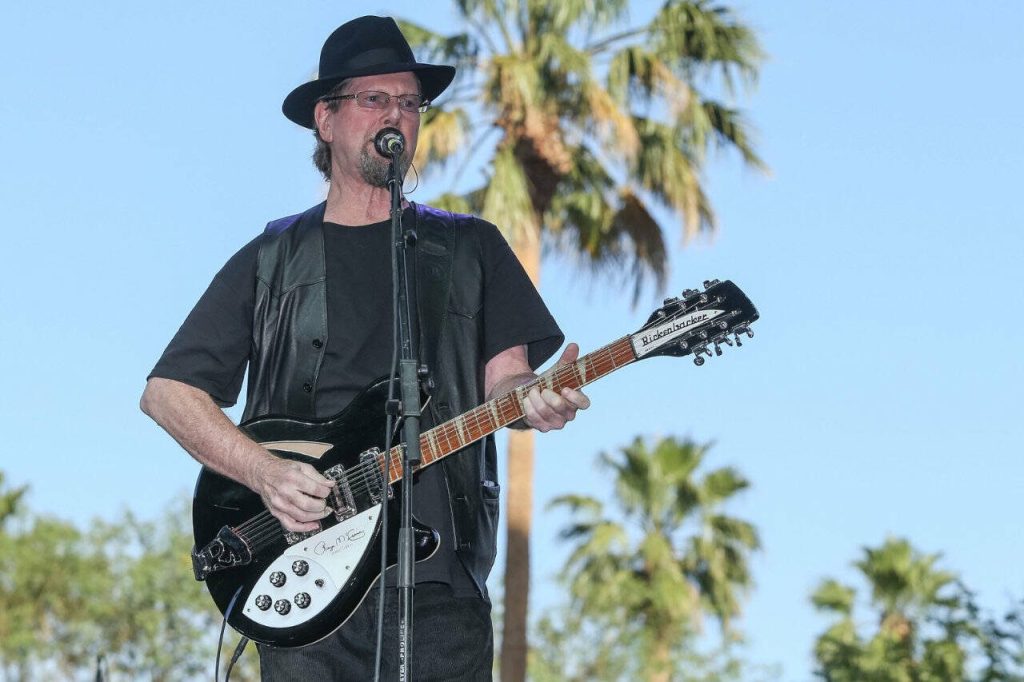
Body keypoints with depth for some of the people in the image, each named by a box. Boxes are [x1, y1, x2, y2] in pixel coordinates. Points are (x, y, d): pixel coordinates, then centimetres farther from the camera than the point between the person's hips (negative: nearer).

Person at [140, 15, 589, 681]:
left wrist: (531, 399, -18)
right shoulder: (272, 260, 13)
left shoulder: (471, 249, 15)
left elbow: (502, 376, 7)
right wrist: (267, 473, -8)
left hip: (439, 581, 0)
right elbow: (167, 391, 8)